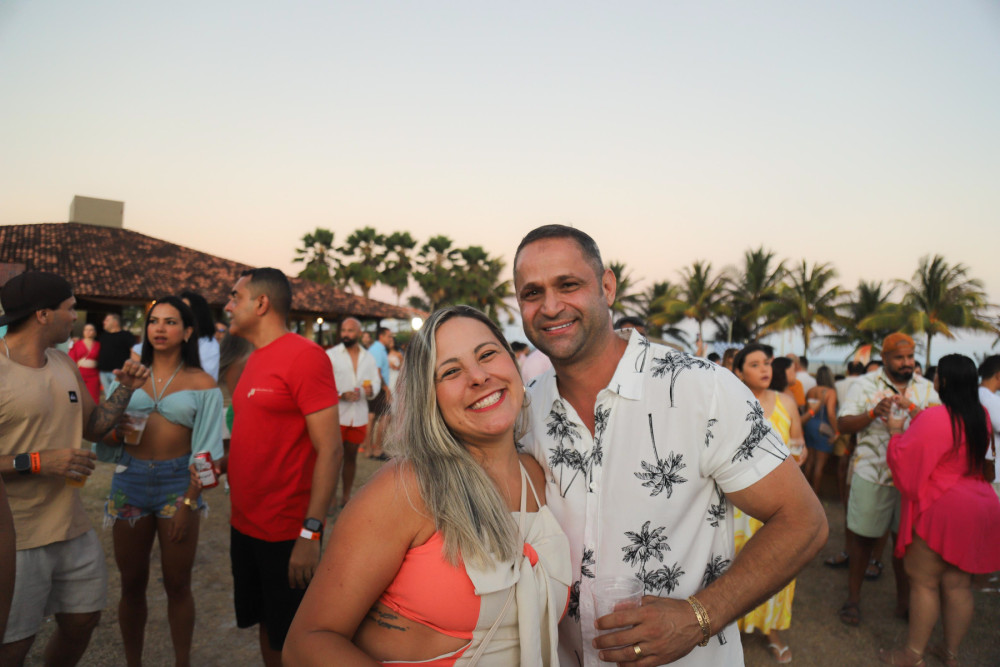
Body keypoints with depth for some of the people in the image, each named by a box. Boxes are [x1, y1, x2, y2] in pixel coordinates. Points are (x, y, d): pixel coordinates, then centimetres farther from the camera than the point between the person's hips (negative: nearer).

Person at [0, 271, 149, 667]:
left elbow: (92, 427, 16)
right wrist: (38, 461, -22)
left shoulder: (65, 365, 8)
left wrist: (125, 389, 2)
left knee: (82, 623, 18)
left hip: (73, 530, 7)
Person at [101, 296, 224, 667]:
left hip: (177, 483, -2)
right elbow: (108, 433, 7)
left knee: (177, 584, 9)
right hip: (130, 481, 3)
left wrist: (188, 502, -12)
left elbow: (205, 449, -5)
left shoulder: (202, 383, -3)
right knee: (132, 583, 13)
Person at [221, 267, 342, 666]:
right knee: (265, 626, 20)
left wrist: (311, 532, -23)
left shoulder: (304, 356, -16)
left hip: (287, 534, -7)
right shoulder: (255, 360, 10)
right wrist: (222, 464, 3)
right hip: (245, 525, 8)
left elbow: (330, 450, -21)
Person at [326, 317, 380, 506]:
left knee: (351, 456, 13)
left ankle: (347, 496, 23)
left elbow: (376, 381, 14)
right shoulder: (331, 354, -1)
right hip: (336, 415, -4)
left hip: (359, 416, 4)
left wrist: (371, 390, -9)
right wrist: (341, 395, -19)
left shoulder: (368, 357, 12)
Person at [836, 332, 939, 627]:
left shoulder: (925, 388, 7)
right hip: (872, 475, -2)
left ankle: (904, 599, 31)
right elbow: (843, 424, -7)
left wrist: (912, 409, -20)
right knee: (863, 536, 7)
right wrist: (874, 413, -22)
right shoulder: (866, 385, -2)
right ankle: (853, 598, 23)